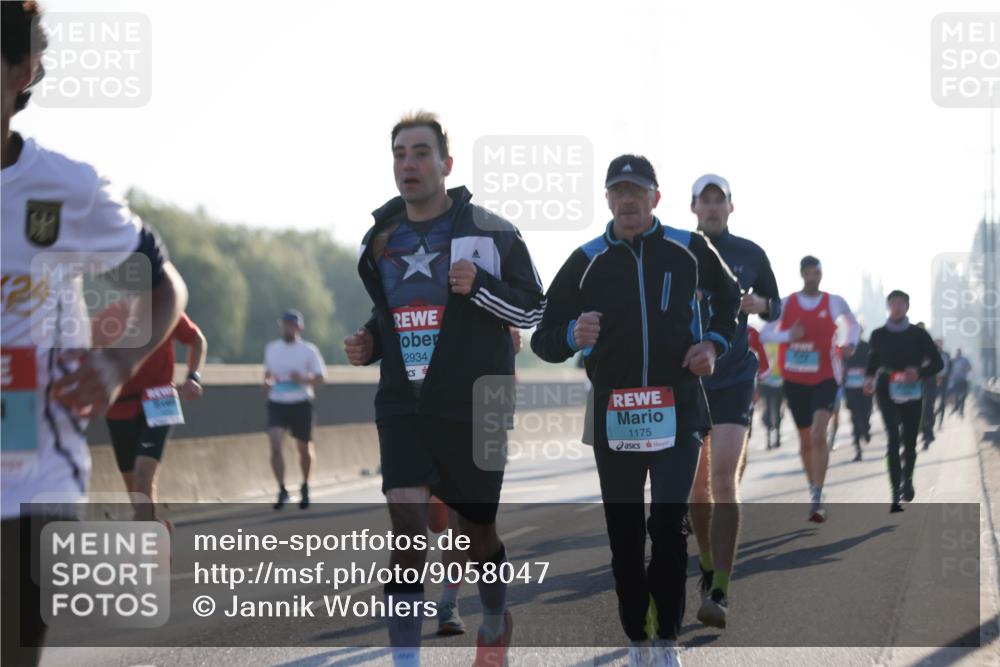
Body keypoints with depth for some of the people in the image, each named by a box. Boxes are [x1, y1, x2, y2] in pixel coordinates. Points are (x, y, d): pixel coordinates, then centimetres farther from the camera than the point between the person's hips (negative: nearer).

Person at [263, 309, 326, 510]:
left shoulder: (309, 350, -3)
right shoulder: (271, 348, 9)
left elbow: (320, 377, -5)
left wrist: (304, 379, -23)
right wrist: (267, 382, 2)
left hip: (301, 404, -2)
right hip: (277, 403, 2)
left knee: (304, 448, 9)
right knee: (275, 446, -17)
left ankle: (305, 487, 32)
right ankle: (282, 490, -12)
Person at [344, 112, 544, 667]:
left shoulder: (490, 232, -5)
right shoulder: (380, 238, 9)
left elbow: (533, 310, -3)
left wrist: (479, 285, -20)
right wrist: (367, 343, 3)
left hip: (474, 408, -2)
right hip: (403, 406, 2)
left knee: (477, 529, 12)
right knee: (407, 522, -15)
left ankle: (495, 622, 42)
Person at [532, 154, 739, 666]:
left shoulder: (689, 250, 3)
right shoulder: (585, 262, 3)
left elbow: (731, 298, 20)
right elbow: (543, 340, 4)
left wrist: (714, 343, 3)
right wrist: (572, 335, -19)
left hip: (677, 410, -1)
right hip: (613, 415, 2)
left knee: (669, 526, -12)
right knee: (624, 535, 6)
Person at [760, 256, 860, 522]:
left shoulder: (834, 303, 2)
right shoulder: (785, 304, 1)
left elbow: (853, 323, 21)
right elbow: (765, 334, 2)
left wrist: (851, 343, 2)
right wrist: (788, 335, -17)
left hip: (824, 379, -2)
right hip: (795, 380, 2)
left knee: (819, 434, -20)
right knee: (805, 439, 10)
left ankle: (817, 498, -20)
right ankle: (813, 488, 29)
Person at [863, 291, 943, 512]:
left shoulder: (918, 334, 0)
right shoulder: (879, 335, 3)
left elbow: (937, 363, 3)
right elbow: (874, 359, 18)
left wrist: (919, 373, -16)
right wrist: (870, 378, -1)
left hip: (912, 392, 1)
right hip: (888, 392, -1)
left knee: (910, 440, 8)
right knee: (893, 438, -15)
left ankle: (907, 478, 40)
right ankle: (896, 495, -18)